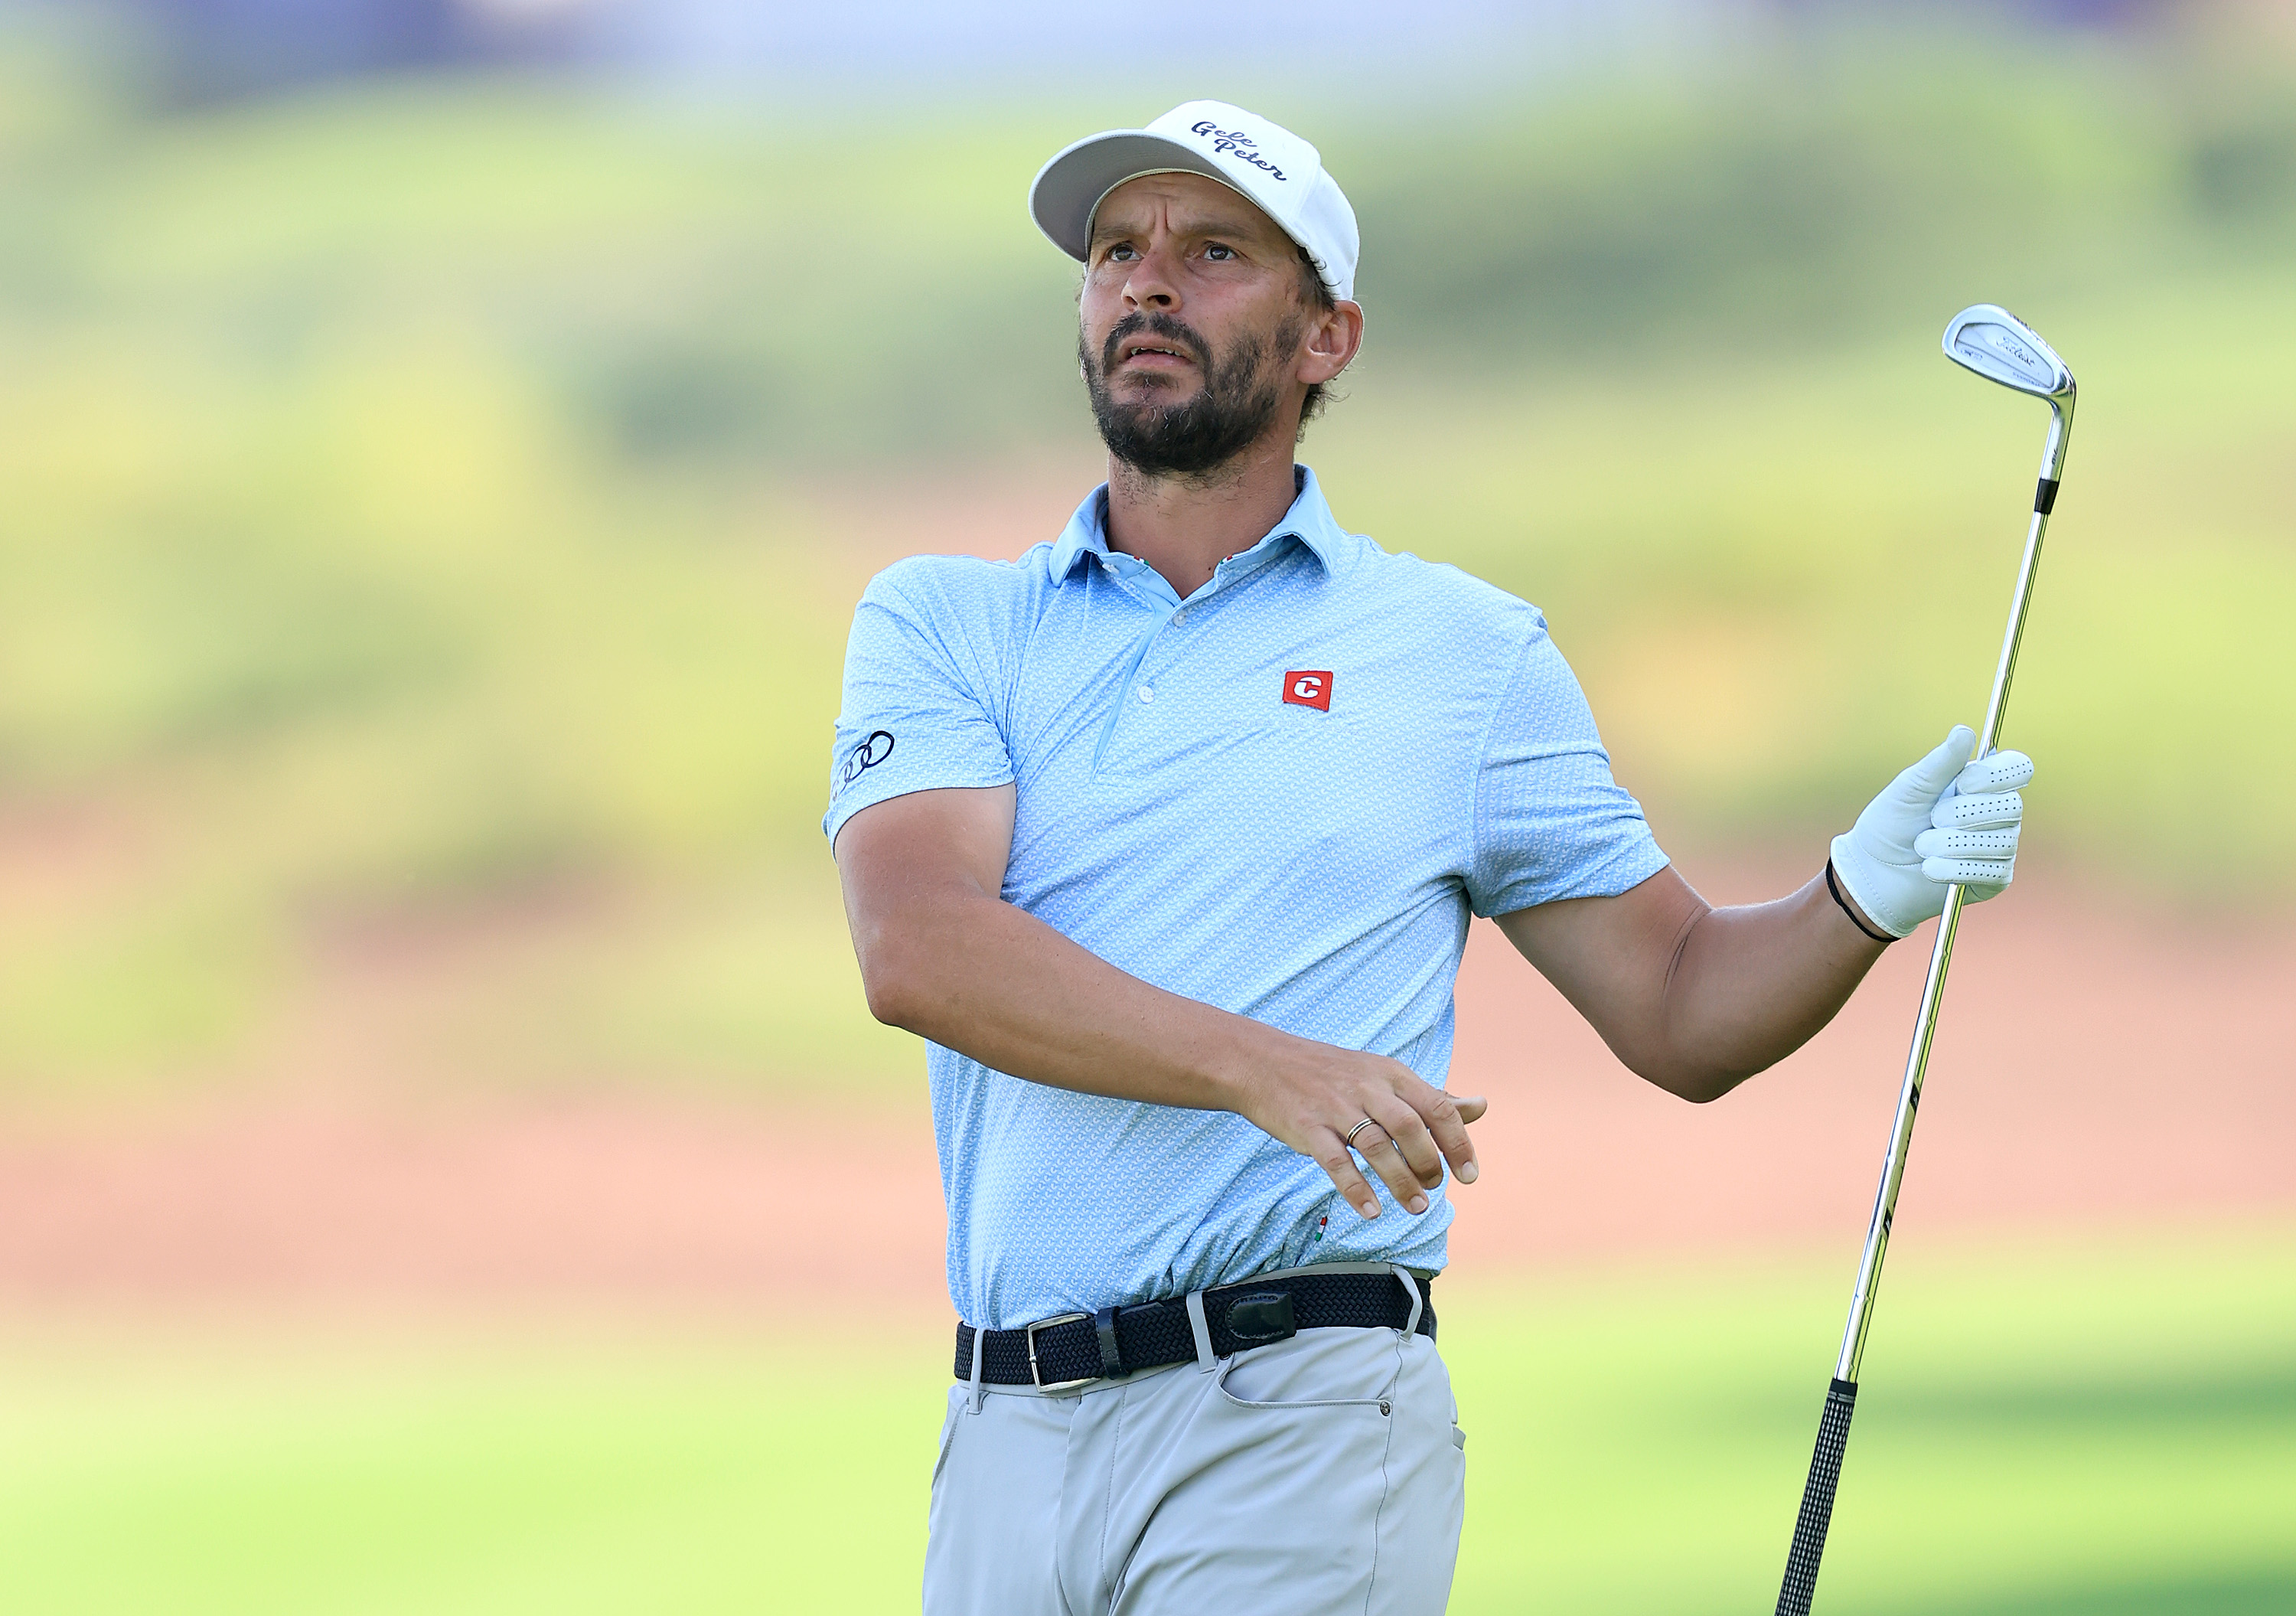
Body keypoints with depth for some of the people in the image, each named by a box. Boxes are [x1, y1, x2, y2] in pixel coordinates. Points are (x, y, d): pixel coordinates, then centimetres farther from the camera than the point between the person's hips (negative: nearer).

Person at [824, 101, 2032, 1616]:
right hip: (1008, 1435, 2)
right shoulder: (941, 623, 10)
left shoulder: (1467, 650, 10)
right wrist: (1264, 1068, -23)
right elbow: (919, 949, -9)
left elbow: (1676, 1008, 15)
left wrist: (1862, 898, -7)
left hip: (1298, 1434, -2)